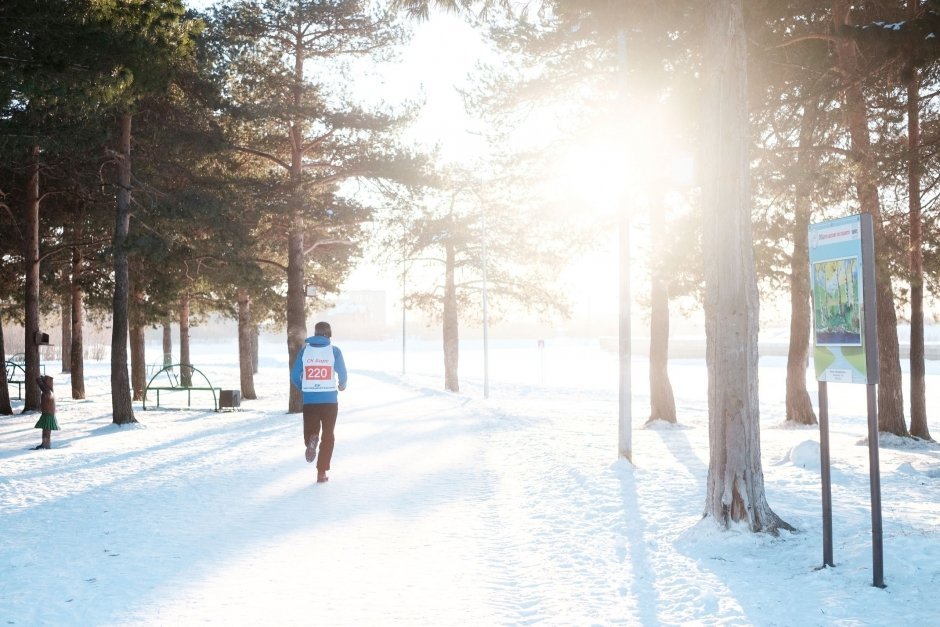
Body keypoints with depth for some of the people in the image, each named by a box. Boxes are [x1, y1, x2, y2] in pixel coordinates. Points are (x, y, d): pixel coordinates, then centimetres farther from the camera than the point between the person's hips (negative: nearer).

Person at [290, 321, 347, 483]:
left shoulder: (305, 350, 3)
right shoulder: (334, 351, -2)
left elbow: (295, 376, 2)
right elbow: (342, 375, -4)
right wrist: (342, 386, 19)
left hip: (309, 401, 1)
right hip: (329, 400, -1)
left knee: (311, 431, 16)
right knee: (327, 437, 11)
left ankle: (311, 440, -20)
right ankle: (321, 473, 6)